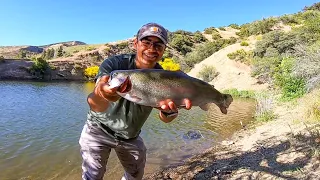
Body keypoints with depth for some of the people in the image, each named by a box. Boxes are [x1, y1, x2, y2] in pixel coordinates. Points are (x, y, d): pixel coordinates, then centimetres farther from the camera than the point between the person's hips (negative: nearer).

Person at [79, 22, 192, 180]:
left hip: (131, 136, 4)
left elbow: (165, 118, -23)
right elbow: (95, 106, -40)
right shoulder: (113, 64, -25)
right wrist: (102, 95, -64)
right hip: (99, 129, -3)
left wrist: (170, 110, -48)